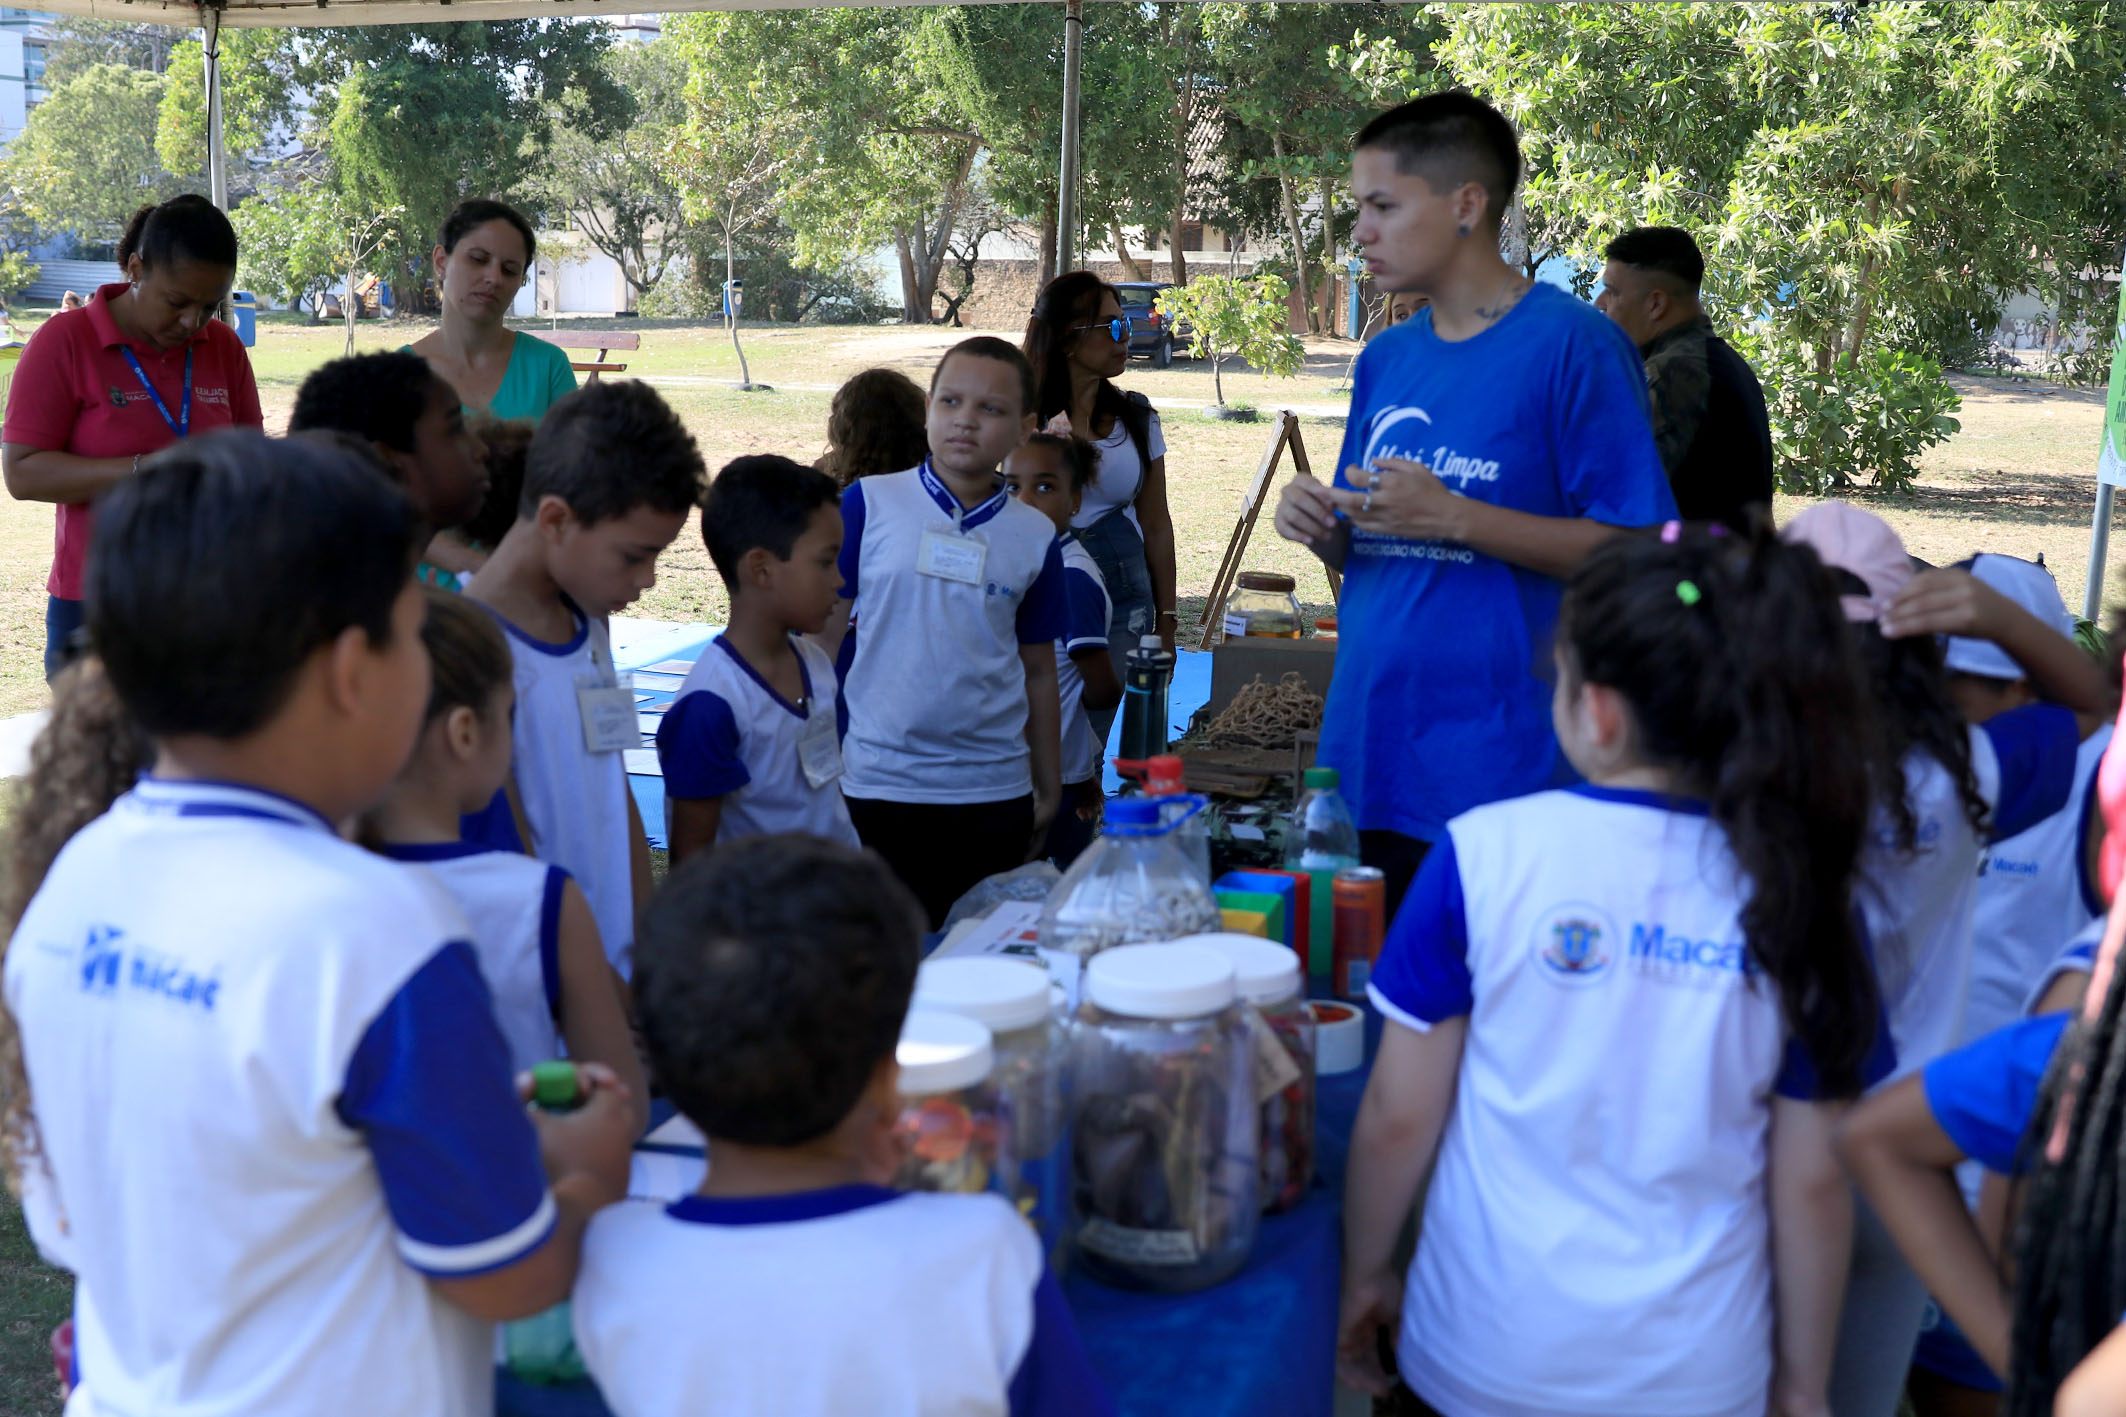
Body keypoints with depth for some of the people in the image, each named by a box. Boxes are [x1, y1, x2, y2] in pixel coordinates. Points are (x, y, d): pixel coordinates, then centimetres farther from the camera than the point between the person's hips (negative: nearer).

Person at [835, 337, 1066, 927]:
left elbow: (1038, 671, 12)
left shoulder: (1035, 538, 5)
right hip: (876, 785, -2)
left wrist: (1048, 791, 14)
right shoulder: (868, 504, -1)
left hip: (994, 793, 2)